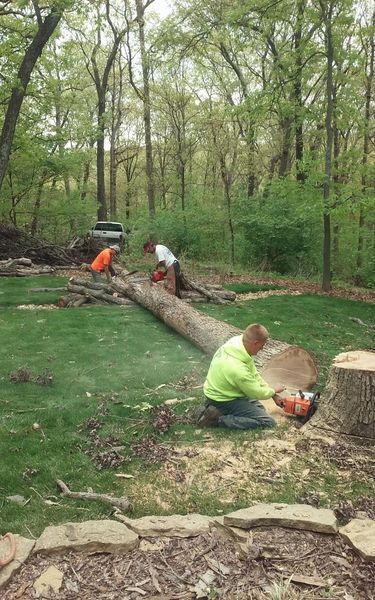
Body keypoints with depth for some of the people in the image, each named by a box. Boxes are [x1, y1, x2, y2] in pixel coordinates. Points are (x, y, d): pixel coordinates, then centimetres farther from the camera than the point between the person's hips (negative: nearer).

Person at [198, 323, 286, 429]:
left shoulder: (236, 341, -12)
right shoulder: (239, 369, -36)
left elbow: (253, 373, 2)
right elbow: (258, 393, -17)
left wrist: (273, 395, 5)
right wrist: (274, 391, 4)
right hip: (223, 401, -9)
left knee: (259, 407, 22)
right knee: (268, 422, -11)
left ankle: (215, 408, 13)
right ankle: (218, 418, -10)